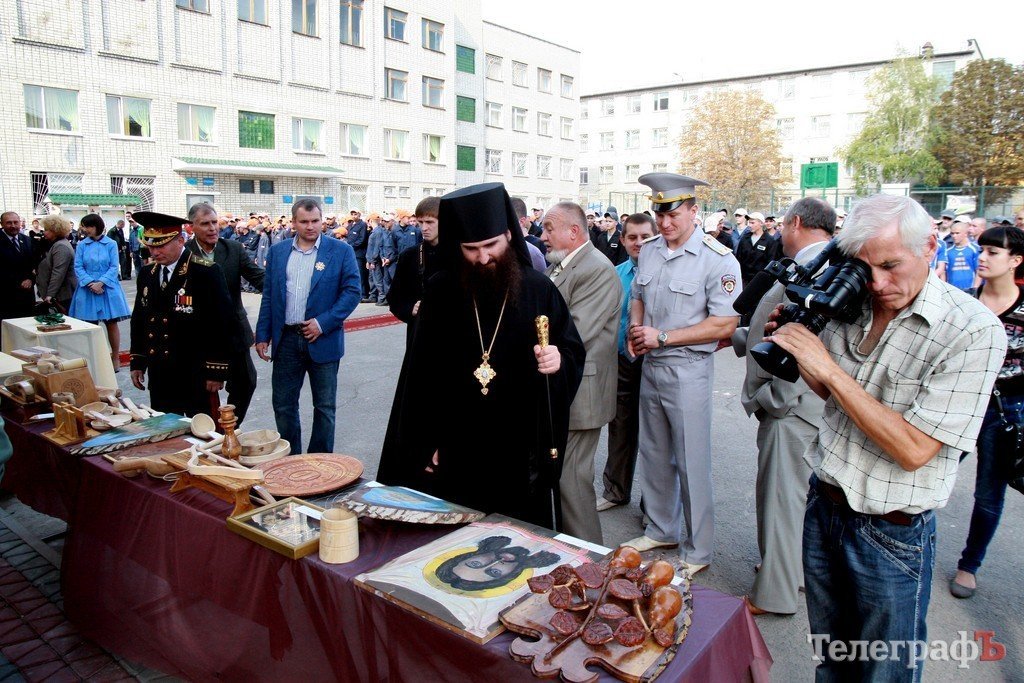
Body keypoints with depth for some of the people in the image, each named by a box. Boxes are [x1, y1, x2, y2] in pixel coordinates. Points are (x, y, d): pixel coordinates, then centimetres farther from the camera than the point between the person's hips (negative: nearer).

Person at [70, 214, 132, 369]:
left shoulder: (111, 244, -2)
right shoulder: (81, 245, 3)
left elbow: (114, 267, -6)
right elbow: (78, 267, 0)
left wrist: (101, 283, -17)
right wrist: (90, 283, -15)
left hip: (108, 289, -2)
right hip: (87, 290, 2)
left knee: (111, 324, 2)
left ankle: (115, 357, 12)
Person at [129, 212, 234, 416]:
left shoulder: (206, 273, -12)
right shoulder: (146, 274, 9)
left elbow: (221, 323, -13)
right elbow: (139, 320, 18)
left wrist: (217, 371, -14)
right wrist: (137, 362, 14)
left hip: (196, 377, -6)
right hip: (159, 377, 6)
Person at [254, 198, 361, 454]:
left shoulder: (341, 251, -3)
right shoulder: (277, 252, 8)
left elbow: (352, 292, -7)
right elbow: (268, 296, 10)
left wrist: (323, 323, -15)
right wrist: (263, 336, 4)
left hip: (323, 340, -3)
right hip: (286, 340, 3)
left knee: (324, 407, 7)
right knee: (283, 405, 10)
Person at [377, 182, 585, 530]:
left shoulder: (538, 289, -4)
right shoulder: (441, 290, -1)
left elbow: (574, 352, 2)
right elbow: (421, 372, 2)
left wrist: (559, 361, -22)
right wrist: (426, 444, 2)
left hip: (522, 453, -1)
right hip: (457, 452, 1)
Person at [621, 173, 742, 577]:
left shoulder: (718, 260, -14)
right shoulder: (649, 252, 6)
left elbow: (725, 325, -17)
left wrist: (662, 336, -19)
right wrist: (635, 329, -1)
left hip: (688, 372, -6)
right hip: (650, 366, 7)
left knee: (692, 464, 3)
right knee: (654, 456, 18)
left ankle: (698, 551, 21)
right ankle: (661, 530, 37)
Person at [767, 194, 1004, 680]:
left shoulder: (973, 330, -20)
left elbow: (912, 449, -25)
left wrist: (828, 368, -24)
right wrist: (797, 350, -8)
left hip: (892, 534, -5)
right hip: (823, 506, 5)